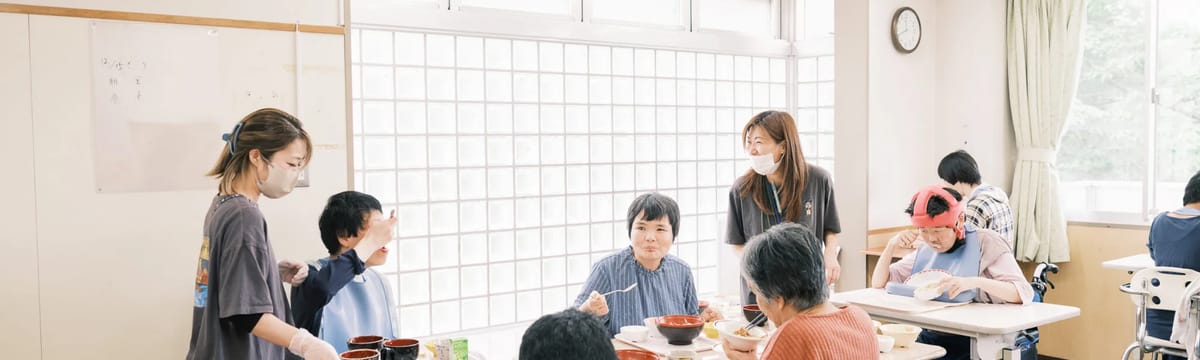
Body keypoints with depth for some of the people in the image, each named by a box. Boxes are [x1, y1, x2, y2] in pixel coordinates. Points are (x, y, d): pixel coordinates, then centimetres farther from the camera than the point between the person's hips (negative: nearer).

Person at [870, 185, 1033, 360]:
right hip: (929, 338, 3)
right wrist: (892, 245, 0)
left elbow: (1023, 292, -16)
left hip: (972, 343, -3)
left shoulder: (985, 242, -5)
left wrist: (976, 281, -31)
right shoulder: (925, 250, 11)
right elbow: (879, 283, 15)